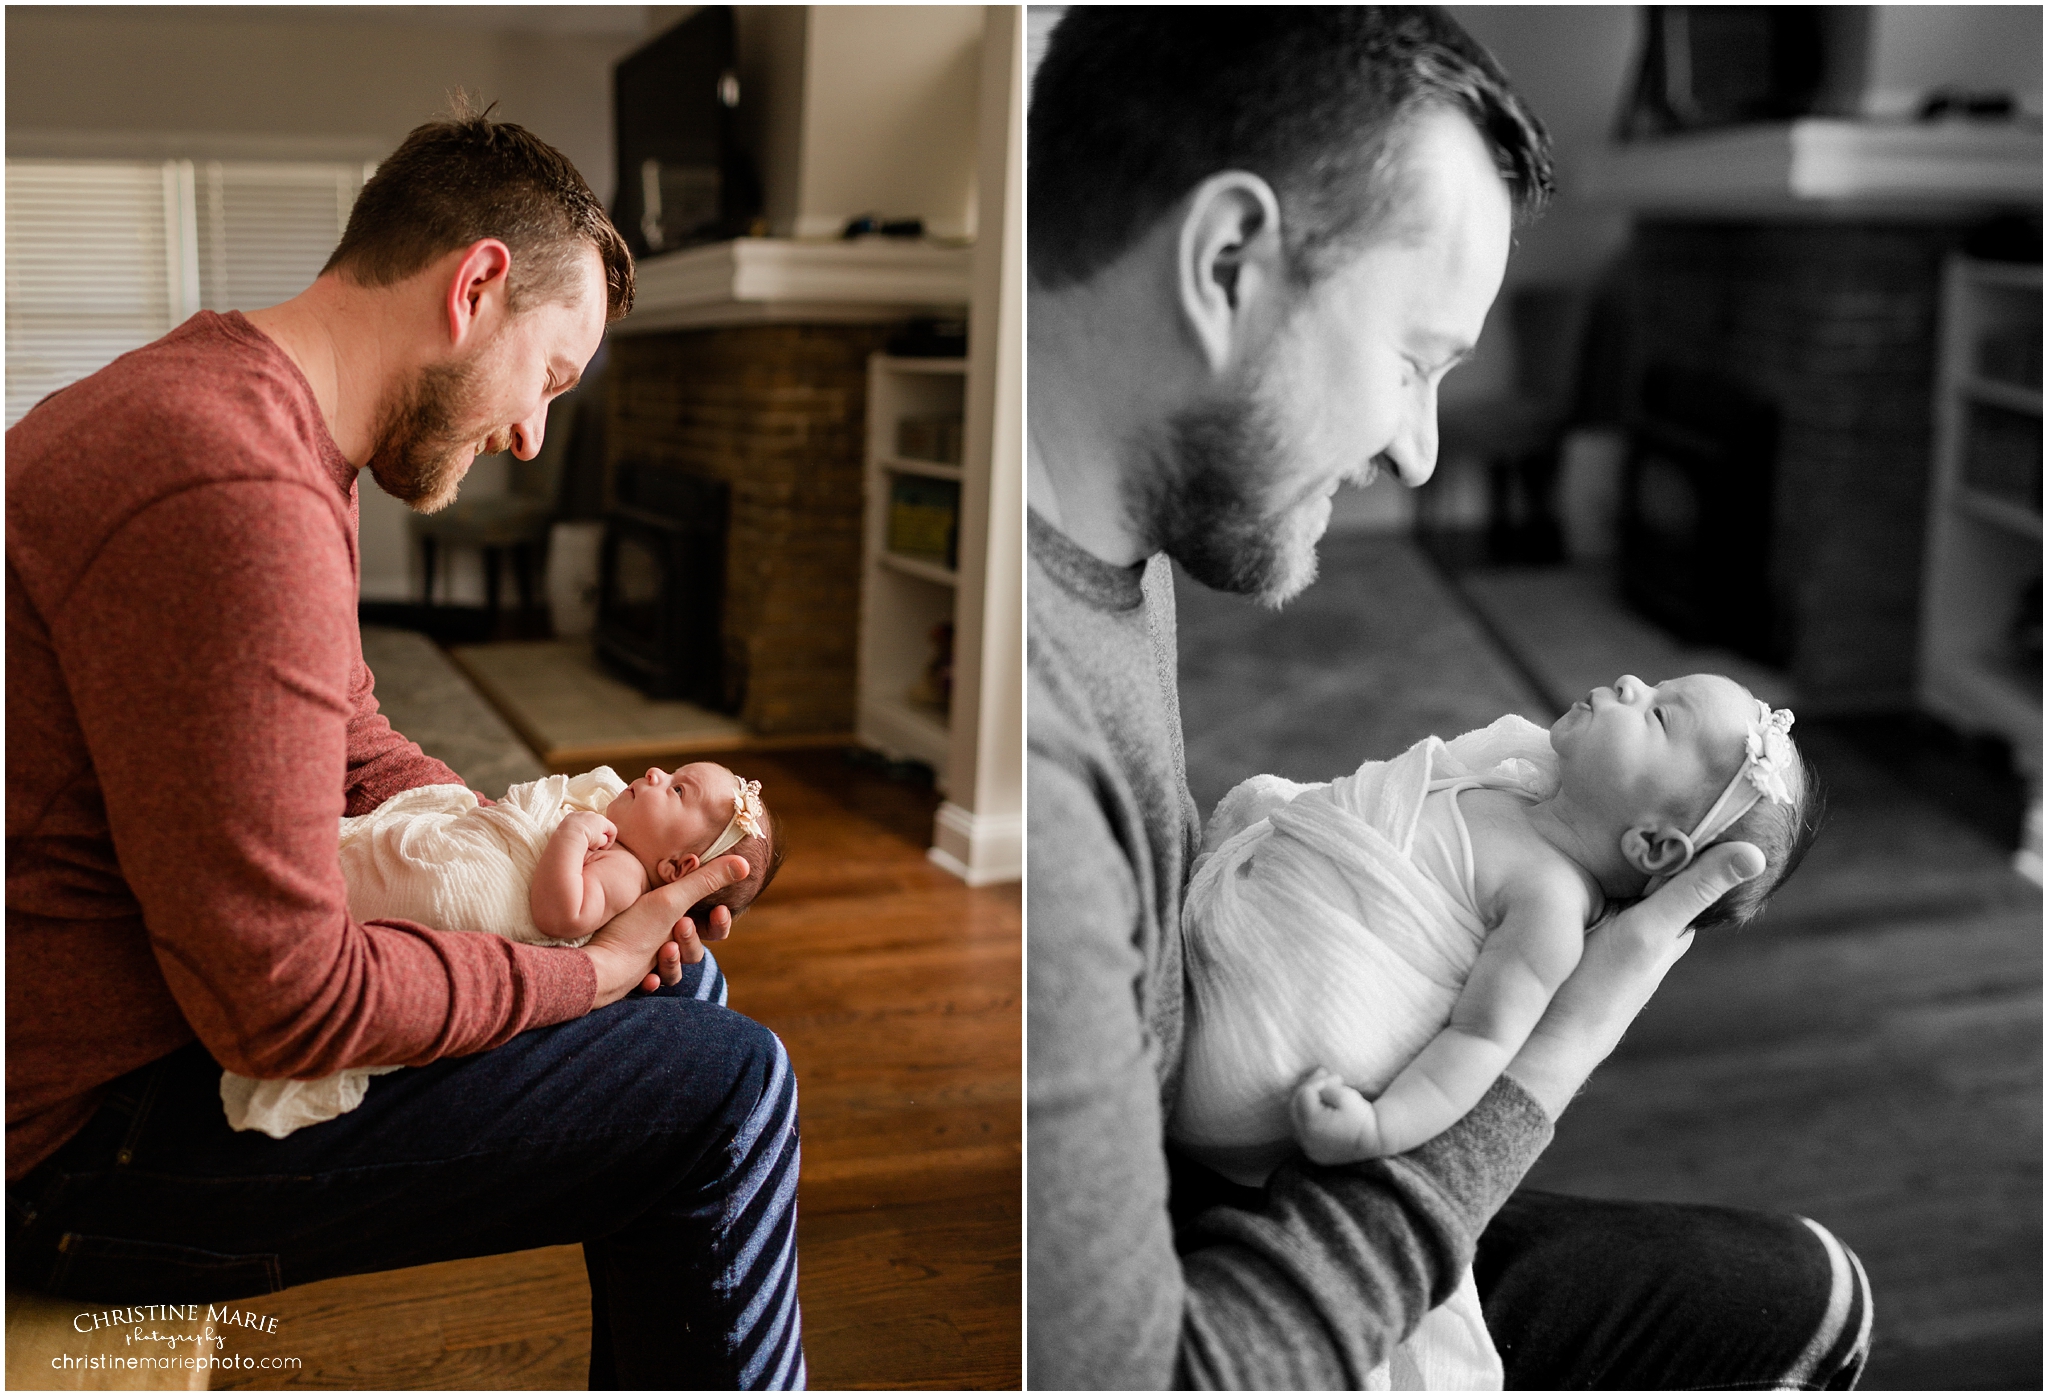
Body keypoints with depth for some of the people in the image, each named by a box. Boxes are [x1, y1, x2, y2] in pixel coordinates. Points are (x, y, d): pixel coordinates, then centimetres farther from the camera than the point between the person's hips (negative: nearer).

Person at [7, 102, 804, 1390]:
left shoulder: (231, 408, 9)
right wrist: (585, 971, -15)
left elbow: (356, 750, 16)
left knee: (679, 984, 14)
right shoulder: (232, 496, -28)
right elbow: (287, 1002, -28)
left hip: (180, 988, 11)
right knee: (727, 1093, -15)